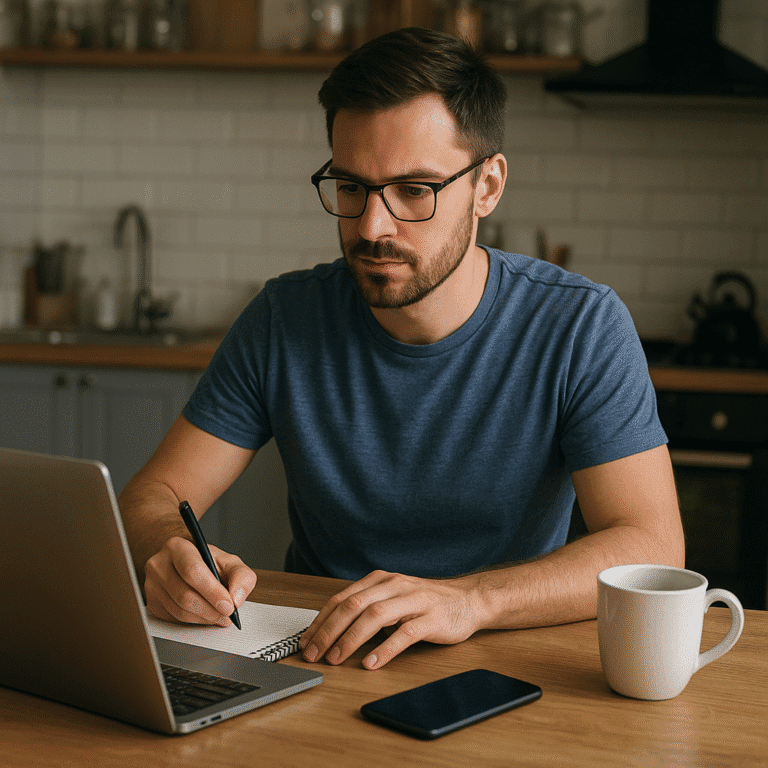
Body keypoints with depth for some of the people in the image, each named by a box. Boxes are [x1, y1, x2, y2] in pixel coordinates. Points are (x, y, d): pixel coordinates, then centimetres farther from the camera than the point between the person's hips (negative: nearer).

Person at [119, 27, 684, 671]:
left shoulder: (582, 328, -11)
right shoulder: (284, 321, -3)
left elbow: (652, 550, -19)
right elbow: (153, 496, -1)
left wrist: (469, 598, -36)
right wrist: (172, 552, -26)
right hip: (314, 656, 3)